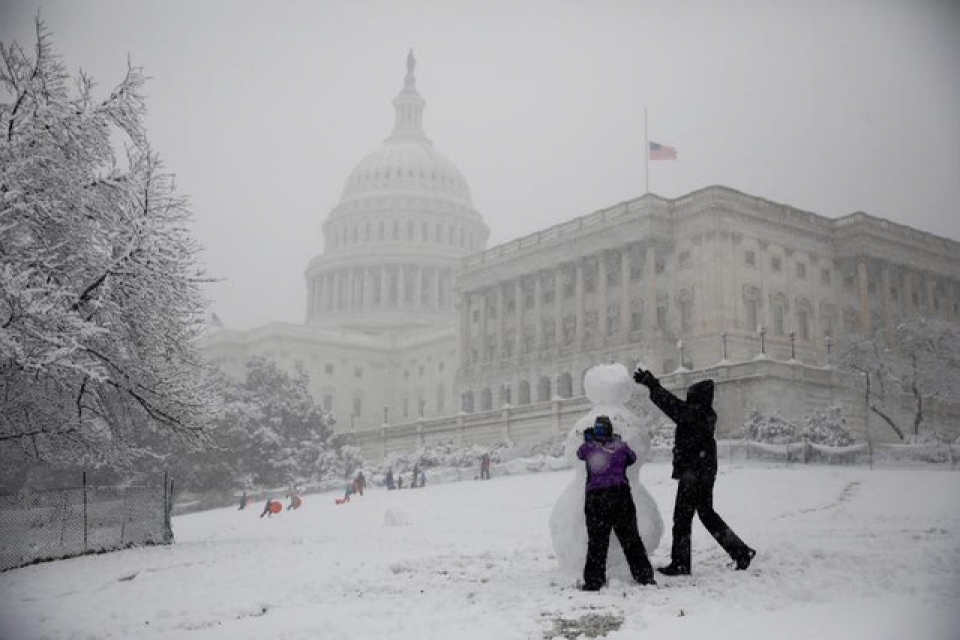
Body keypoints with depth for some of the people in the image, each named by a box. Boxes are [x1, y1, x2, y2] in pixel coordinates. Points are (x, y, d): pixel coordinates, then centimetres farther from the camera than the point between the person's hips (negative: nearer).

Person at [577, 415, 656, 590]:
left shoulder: (589, 447, -1)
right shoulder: (621, 446, 3)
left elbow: (580, 454, 20)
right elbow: (632, 458, 21)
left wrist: (588, 440, 36)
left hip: (596, 498, -1)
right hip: (621, 493, 2)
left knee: (597, 541, 3)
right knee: (630, 537, 11)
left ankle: (593, 580, 3)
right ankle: (644, 575, 14)